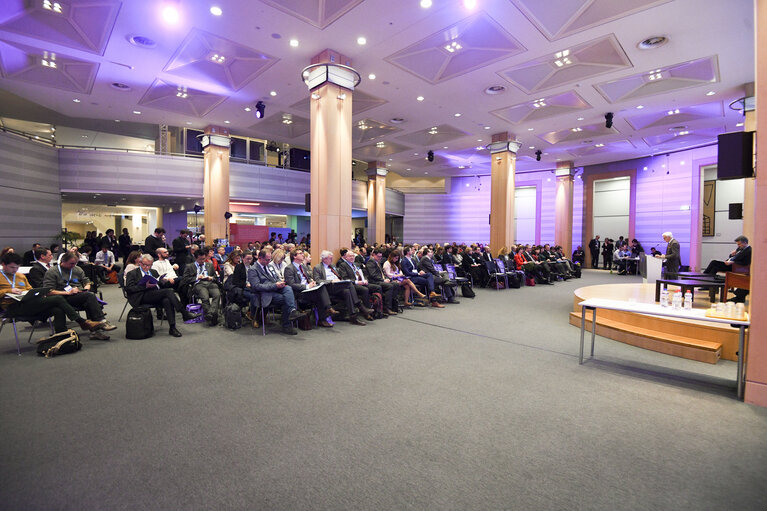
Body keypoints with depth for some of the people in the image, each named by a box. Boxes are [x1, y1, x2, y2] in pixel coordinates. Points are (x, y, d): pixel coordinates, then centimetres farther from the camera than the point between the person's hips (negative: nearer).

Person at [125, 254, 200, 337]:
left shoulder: (154, 272, 27)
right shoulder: (132, 273, 11)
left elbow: (161, 286, 24)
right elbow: (128, 289, -3)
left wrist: (163, 282, -1)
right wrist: (145, 286, -18)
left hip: (157, 295, 5)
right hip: (143, 297, -5)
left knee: (167, 300, -32)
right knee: (168, 291, -30)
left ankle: (172, 327, -35)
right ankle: (185, 314, -29)